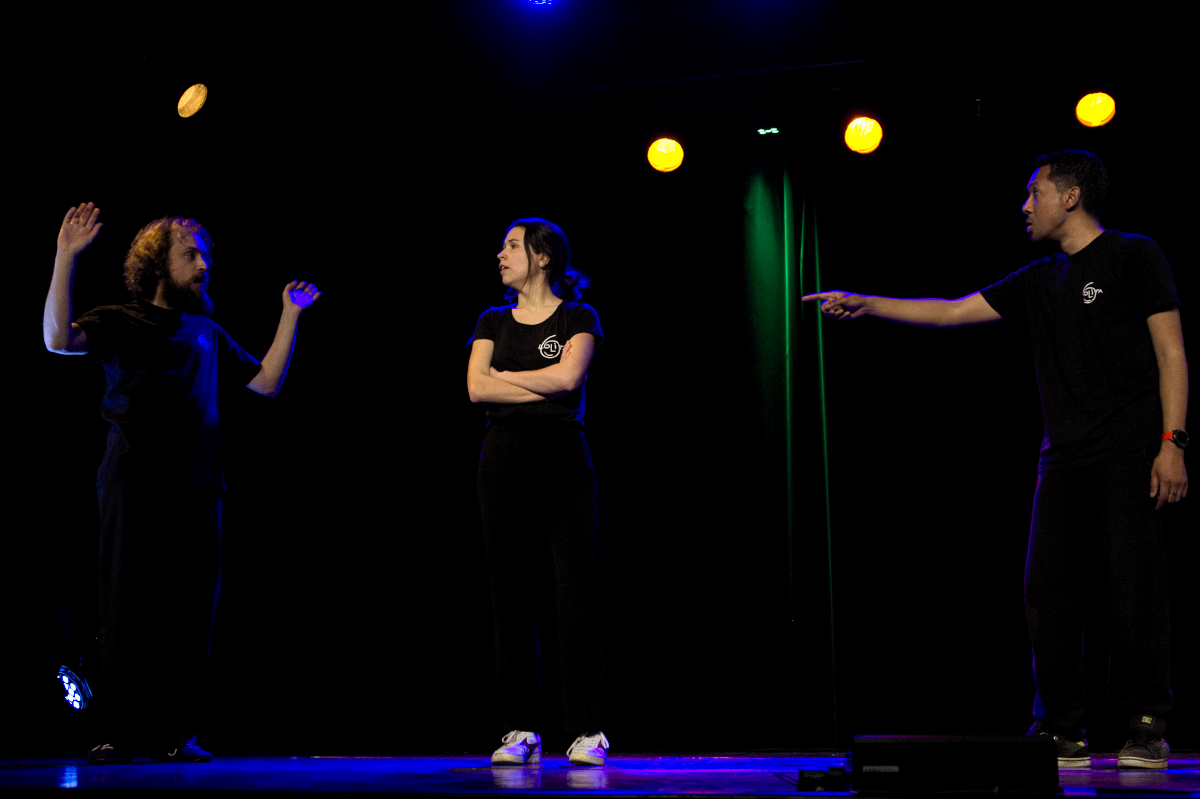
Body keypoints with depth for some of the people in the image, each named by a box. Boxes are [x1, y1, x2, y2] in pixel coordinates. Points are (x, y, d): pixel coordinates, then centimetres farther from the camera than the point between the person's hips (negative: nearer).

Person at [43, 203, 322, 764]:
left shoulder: (207, 332, 20)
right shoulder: (121, 322, 4)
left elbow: (265, 383, 23)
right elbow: (58, 339, -14)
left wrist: (291, 315, 21)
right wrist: (65, 258, -21)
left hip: (197, 487, 5)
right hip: (136, 482, -5)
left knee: (189, 612, 3)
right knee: (127, 609, -3)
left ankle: (172, 733, 9)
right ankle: (114, 735, 2)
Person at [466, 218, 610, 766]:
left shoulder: (578, 318, 6)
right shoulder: (493, 321, 15)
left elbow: (567, 376, -11)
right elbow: (477, 388, 1)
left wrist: (505, 375, -1)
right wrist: (545, 388, -6)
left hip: (562, 459, -3)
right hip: (504, 459, 3)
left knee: (577, 592, -7)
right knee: (510, 593, 1)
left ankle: (588, 732, -4)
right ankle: (521, 731, 6)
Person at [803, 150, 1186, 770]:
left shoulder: (1134, 256, 1)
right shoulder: (1039, 281, 18)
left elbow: (1171, 352, -4)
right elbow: (952, 312, 18)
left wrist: (1172, 443, -12)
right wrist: (866, 304, 12)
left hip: (1128, 453, -6)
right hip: (1063, 457, 6)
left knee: (1133, 585, -8)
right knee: (1047, 587, 0)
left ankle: (1147, 730, 0)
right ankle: (1063, 733, 7)